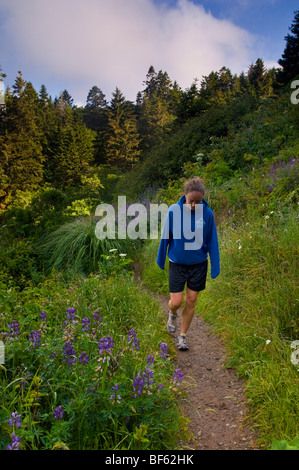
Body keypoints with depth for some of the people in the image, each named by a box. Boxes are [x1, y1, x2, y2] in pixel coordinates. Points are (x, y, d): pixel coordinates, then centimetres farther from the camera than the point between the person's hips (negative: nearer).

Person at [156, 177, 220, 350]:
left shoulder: (207, 213, -10)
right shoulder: (174, 210, -13)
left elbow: (212, 242, 0)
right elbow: (166, 237, -1)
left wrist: (215, 268, 2)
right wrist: (161, 260, 8)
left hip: (199, 264, 1)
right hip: (177, 264, -1)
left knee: (191, 301, 9)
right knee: (176, 302, 0)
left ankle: (183, 336, 29)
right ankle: (172, 314, 39)